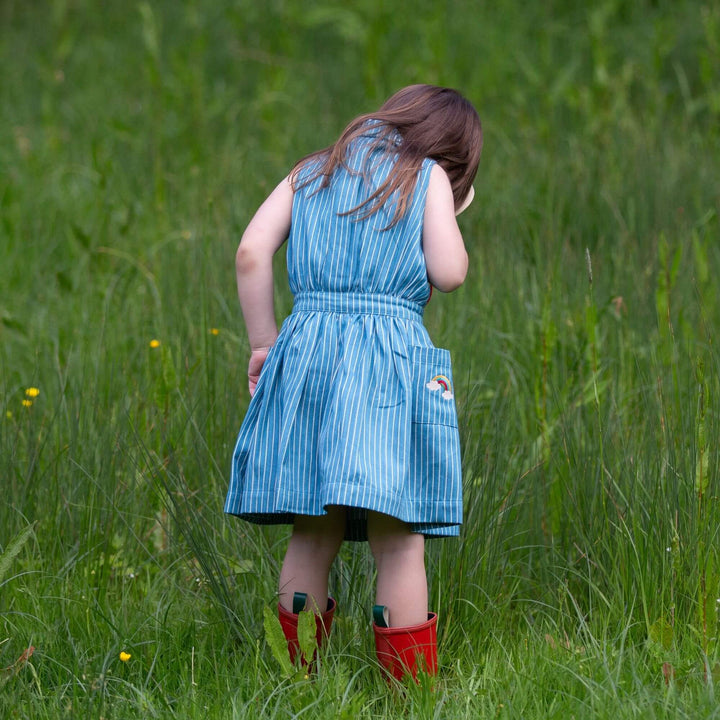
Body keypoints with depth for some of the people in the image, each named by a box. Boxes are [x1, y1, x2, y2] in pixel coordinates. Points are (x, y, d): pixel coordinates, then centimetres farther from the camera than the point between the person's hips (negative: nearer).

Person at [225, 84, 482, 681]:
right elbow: (448, 274, -3)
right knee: (399, 542, -3)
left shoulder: (312, 173, 20)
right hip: (390, 357, -4)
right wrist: (451, 215, 15)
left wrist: (263, 342, 12)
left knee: (312, 536, 10)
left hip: (306, 347, 4)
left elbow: (251, 253, 8)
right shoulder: (429, 178, 8)